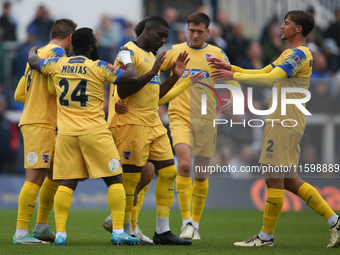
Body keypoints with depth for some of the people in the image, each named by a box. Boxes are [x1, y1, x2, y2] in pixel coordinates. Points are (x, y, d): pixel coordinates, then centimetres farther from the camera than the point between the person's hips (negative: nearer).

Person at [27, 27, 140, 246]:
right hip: (95, 133, -4)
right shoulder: (98, 67, -6)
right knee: (114, 180, 5)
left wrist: (33, 51, 48)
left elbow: (34, 62, 25)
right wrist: (127, 59, 11)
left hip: (66, 134, 4)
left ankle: (60, 233, 0)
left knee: (66, 183, 7)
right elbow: (132, 78, -8)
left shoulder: (57, 64, 7)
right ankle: (118, 231, 0)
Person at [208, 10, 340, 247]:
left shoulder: (299, 54, -13)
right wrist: (231, 68, 15)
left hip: (286, 121, -10)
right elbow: (262, 73, 23)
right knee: (289, 180, 10)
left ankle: (266, 236, 2)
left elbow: (270, 78, -22)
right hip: (285, 121, 10)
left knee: (274, 179, -4)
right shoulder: (289, 54, 20)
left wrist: (234, 76, -20)